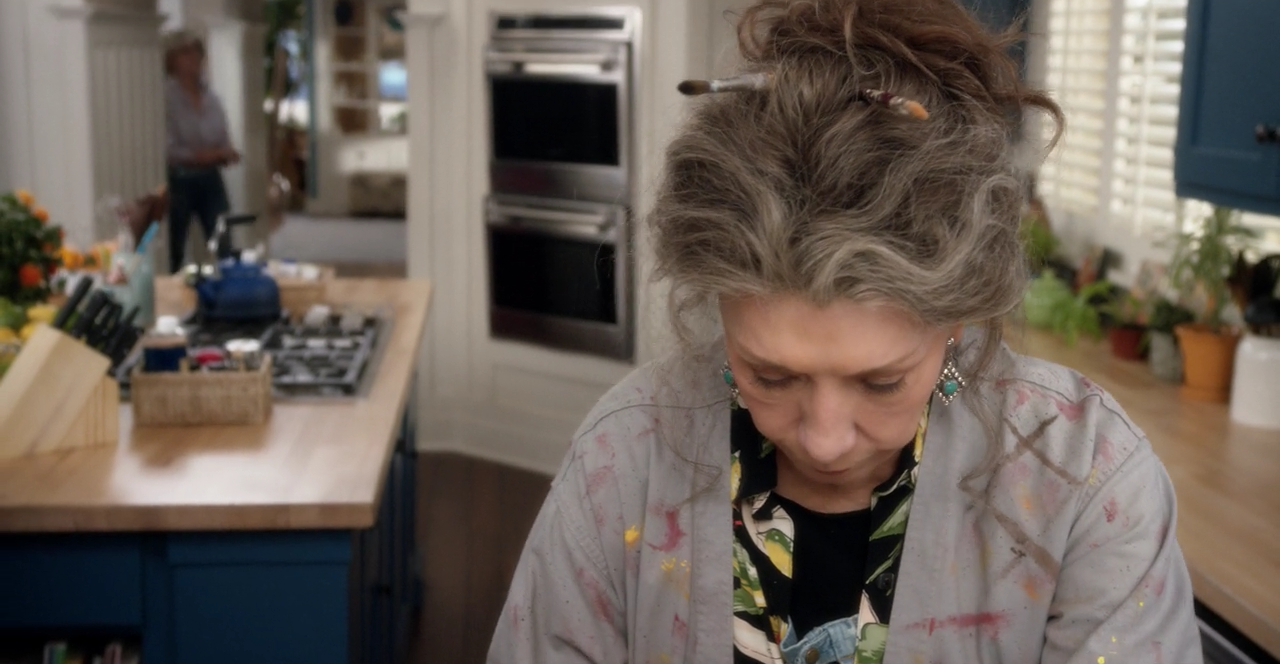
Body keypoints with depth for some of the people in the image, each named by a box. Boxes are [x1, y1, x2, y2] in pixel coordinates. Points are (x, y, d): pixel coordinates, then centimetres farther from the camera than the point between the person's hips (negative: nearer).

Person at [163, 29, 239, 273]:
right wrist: (202, 155, -17)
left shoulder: (212, 99, 9)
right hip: (178, 181, -5)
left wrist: (226, 154, -10)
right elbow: (167, 150, -16)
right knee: (173, 254, 3)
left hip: (210, 180, 5)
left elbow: (225, 145, 12)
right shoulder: (166, 97, -10)